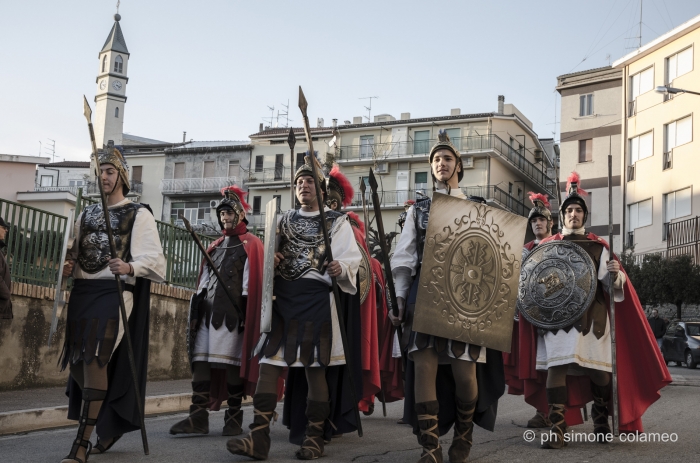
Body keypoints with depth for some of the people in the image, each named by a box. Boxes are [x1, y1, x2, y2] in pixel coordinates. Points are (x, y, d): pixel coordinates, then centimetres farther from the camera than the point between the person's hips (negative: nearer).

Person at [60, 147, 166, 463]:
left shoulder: (139, 214, 0)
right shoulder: (86, 214, 18)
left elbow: (153, 257, -10)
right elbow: (74, 255, 23)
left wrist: (129, 267, -30)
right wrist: (68, 266, 0)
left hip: (115, 292, -7)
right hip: (83, 292, 7)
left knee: (95, 359, -16)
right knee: (78, 362, 8)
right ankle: (110, 424, 27)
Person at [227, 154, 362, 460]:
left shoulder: (337, 222, 6)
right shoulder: (284, 220, 19)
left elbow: (352, 258, -4)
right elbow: (270, 255, 23)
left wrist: (341, 268, -26)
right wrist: (271, 261, 0)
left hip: (317, 298, -4)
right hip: (282, 297, 4)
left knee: (314, 366, -3)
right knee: (269, 361, -5)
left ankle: (315, 437, 8)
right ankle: (259, 437, -7)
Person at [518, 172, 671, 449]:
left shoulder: (597, 246, 10)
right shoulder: (547, 246, 11)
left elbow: (608, 284, 2)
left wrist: (615, 274, -19)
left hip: (590, 315, 0)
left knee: (599, 369, 1)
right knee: (555, 366, -9)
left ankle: (601, 423, 21)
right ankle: (557, 429, -8)